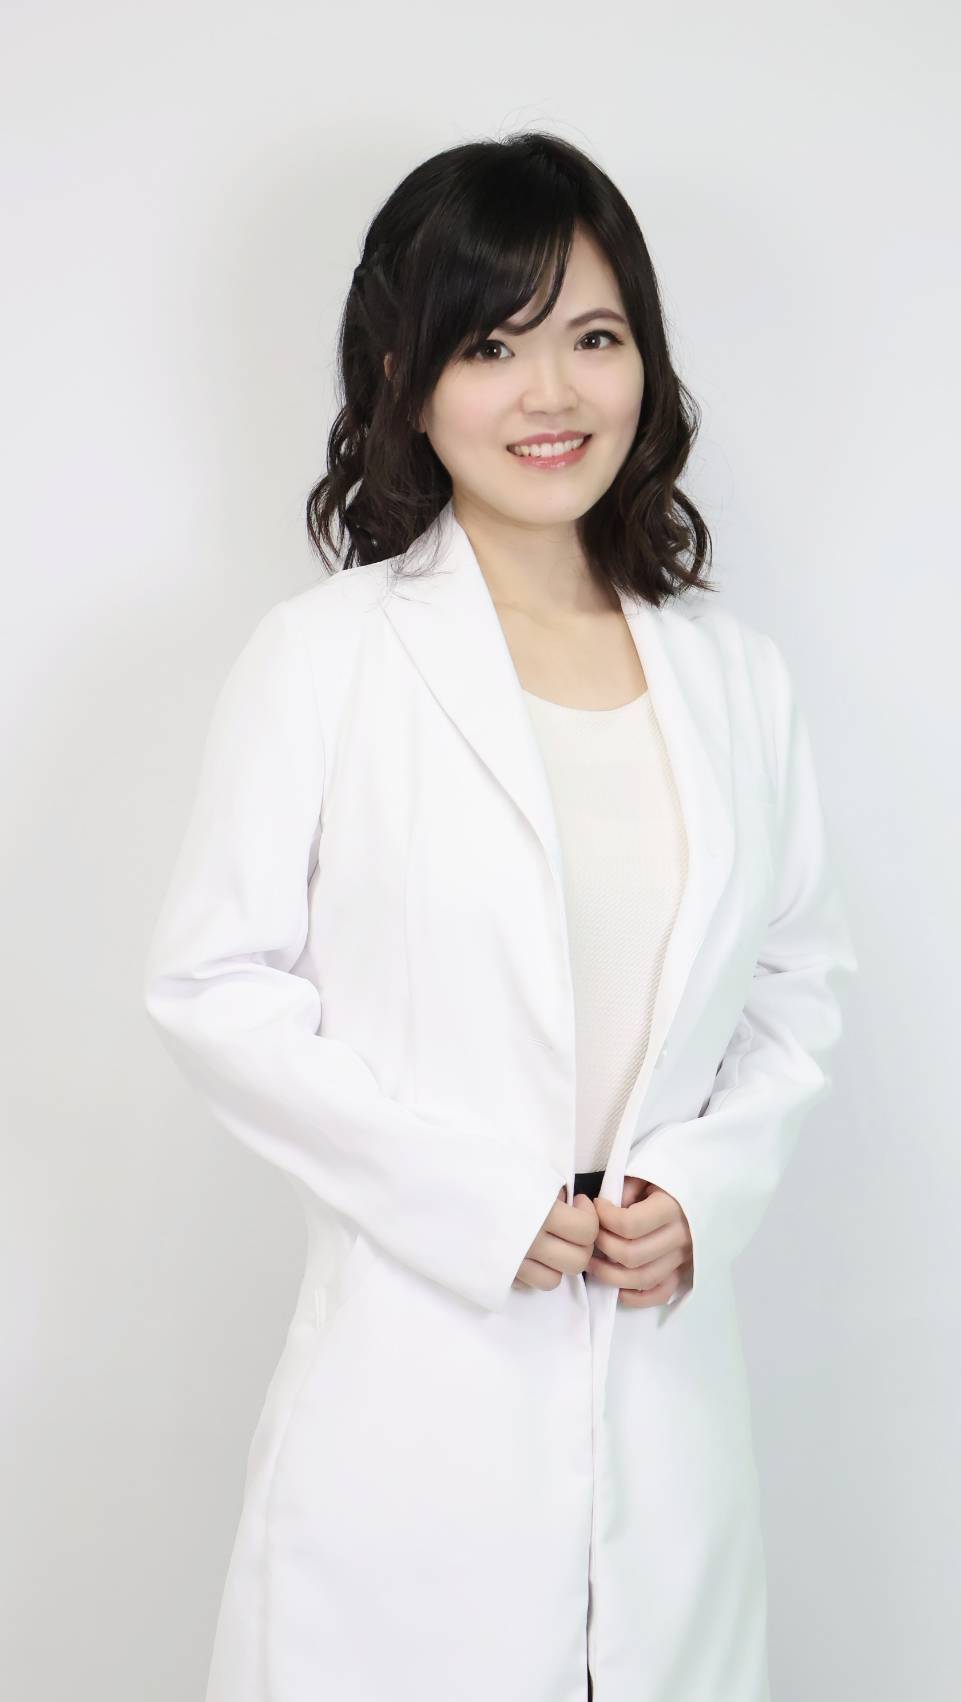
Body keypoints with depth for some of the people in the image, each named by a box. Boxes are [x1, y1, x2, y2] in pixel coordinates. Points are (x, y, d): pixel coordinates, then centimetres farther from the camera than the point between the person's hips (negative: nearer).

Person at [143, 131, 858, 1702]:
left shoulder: (737, 677, 6)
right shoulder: (325, 657, -6)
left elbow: (803, 981, 13)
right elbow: (212, 982, -6)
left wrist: (709, 1188, -4)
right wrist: (470, 1198, -13)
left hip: (667, 1382, 4)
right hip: (412, 1378, -3)